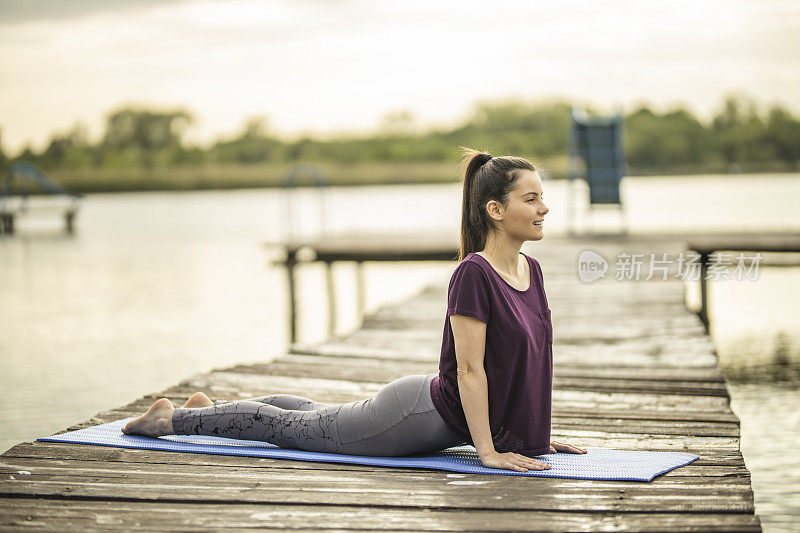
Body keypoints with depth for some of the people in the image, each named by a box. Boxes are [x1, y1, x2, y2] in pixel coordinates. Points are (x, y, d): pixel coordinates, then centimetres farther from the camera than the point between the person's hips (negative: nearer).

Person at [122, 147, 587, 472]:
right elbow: (470, 368, -25)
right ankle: (172, 417, 23)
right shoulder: (473, 274, -26)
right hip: (421, 415, -8)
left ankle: (213, 407, 44)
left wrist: (535, 433, 10)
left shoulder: (531, 271, 2)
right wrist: (487, 450, -24)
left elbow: (533, 357, 11)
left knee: (319, 418, 26)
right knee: (293, 427, 7)